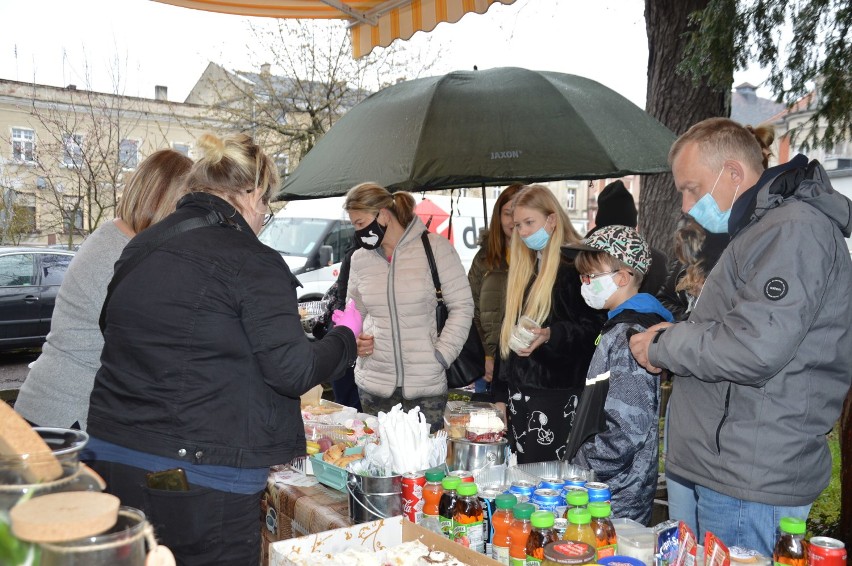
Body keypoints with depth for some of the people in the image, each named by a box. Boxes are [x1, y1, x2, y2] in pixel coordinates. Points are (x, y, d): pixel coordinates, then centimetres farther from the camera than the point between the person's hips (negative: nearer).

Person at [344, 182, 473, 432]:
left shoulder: (436, 248, -6)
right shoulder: (360, 259, 7)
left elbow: (462, 306, -3)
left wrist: (441, 355, -9)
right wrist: (354, 340, 1)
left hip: (426, 384, -3)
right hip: (373, 382, 4)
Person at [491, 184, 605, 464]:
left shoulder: (575, 265, -8)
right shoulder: (523, 269, 16)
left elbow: (593, 326, -11)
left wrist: (550, 335, -27)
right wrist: (502, 395, 16)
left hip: (559, 397, -7)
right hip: (520, 394, 7)